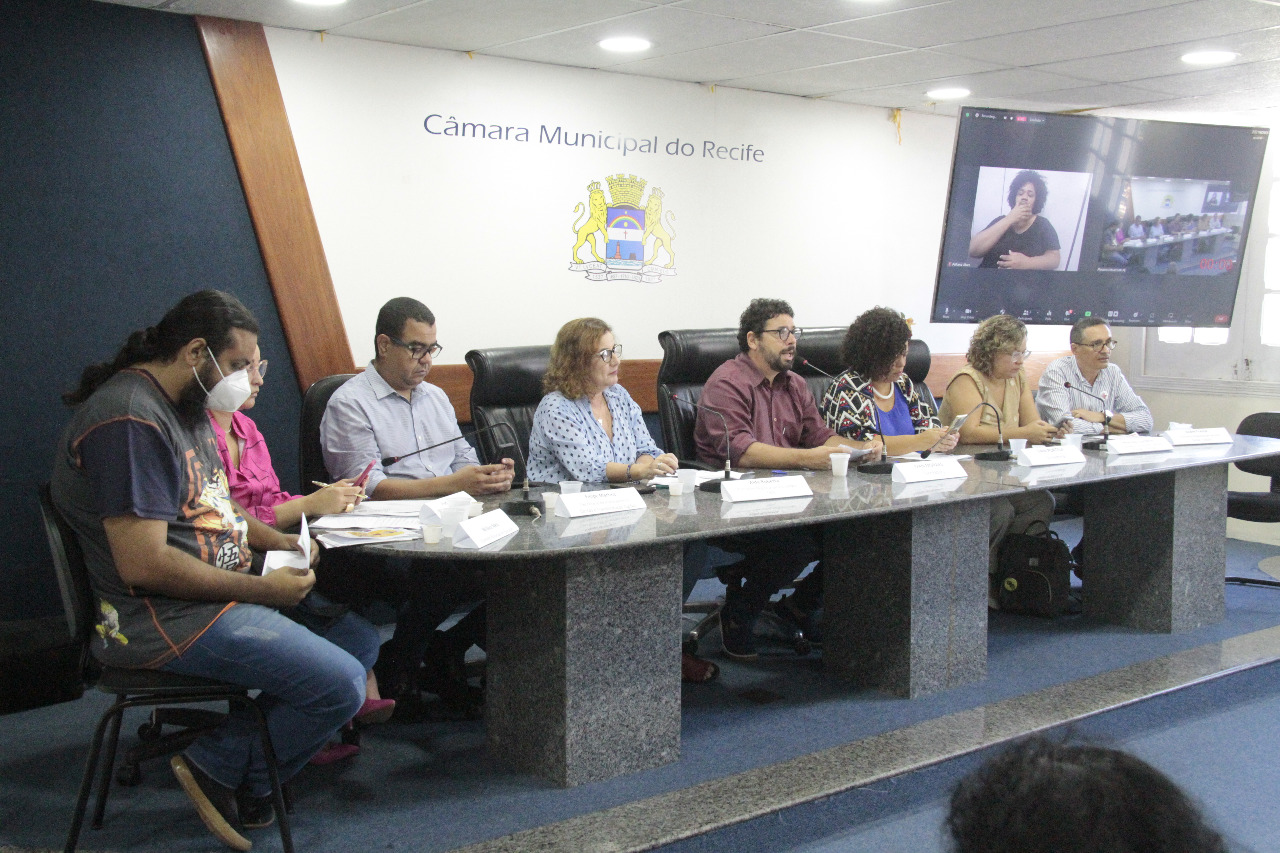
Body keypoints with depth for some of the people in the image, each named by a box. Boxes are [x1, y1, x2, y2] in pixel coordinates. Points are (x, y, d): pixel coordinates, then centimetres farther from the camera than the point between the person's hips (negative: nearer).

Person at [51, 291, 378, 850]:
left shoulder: (183, 406, 13)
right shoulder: (130, 421, -21)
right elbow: (144, 564, -27)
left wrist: (275, 540, 8)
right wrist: (263, 588, -19)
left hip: (223, 591, 11)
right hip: (168, 620, -11)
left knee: (361, 639, 8)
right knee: (341, 684, -19)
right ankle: (223, 769, 4)